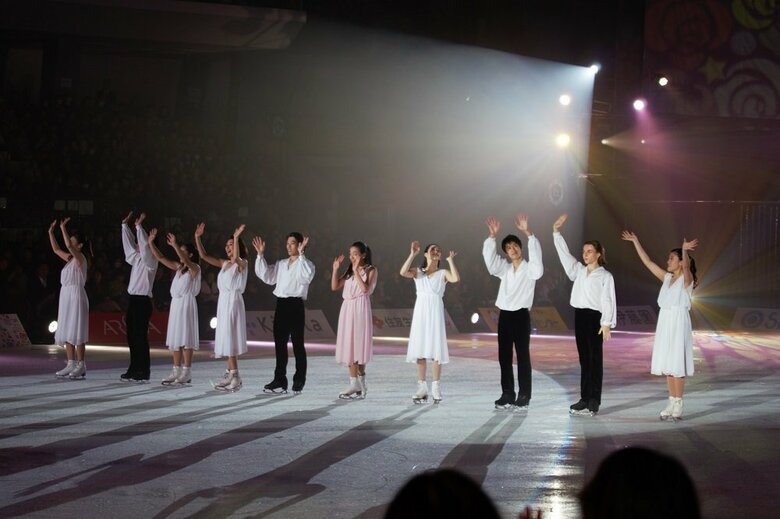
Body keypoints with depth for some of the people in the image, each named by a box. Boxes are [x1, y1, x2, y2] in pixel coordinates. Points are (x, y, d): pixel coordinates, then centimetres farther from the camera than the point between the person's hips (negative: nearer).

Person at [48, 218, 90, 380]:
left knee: (77, 332, -9)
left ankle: (81, 366, -7)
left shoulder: (80, 258, -8)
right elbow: (56, 249, 24)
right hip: (66, 295, 9)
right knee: (67, 332, 7)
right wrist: (51, 232, 18)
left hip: (76, 296, -9)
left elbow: (69, 246, -25)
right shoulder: (70, 258, 15)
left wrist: (63, 228, -23)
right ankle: (71, 365, 11)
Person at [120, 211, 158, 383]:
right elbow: (128, 242, 22)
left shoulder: (150, 260, -6)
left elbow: (145, 246, -21)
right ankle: (134, 370, 15)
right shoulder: (136, 258, 15)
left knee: (140, 337, -7)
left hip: (143, 301, -8)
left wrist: (139, 227, -22)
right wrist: (125, 225, 18)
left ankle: (143, 372, -5)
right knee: (132, 337, 9)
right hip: (133, 299, 8)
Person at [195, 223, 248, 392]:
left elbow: (236, 258, -30)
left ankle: (234, 376, -10)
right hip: (223, 302, 8)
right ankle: (231, 374, 10)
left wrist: (236, 238, -38)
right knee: (227, 339, 7)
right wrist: (197, 238, 5)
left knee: (229, 338, -11)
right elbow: (204, 256, 14)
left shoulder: (242, 263, -6)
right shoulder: (224, 264, 15)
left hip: (233, 301, -8)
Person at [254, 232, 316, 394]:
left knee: (297, 344, -1)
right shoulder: (281, 264, 17)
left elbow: (306, 276, -24)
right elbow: (266, 276, 11)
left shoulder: (305, 263, -3)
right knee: (279, 343, 8)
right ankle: (279, 381, 14)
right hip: (281, 304, 7)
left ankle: (299, 381, 8)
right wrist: (260, 255, 5)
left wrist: (301, 254, -27)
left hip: (295, 305, -7)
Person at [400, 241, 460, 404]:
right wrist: (412, 254, -15)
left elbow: (456, 279, -16)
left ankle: (436, 389, 3)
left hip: (435, 312, -1)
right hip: (420, 311, 1)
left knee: (436, 350, -3)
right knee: (420, 350, 2)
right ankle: (422, 388, 8)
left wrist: (450, 261, -10)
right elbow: (403, 272, -13)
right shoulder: (417, 272, 7)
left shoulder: (443, 273, 5)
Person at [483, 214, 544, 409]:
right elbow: (489, 256, -1)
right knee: (504, 356, 6)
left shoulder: (530, 268, -2)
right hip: (504, 315, 5)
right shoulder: (504, 268, 11)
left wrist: (527, 232, -32)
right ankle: (507, 394, 12)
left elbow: (536, 253, -20)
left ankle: (524, 395, 3)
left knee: (523, 355, -1)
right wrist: (492, 235, -16)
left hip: (521, 315, -5)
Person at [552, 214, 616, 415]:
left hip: (594, 317, -6)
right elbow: (564, 254, 12)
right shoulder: (579, 271, 13)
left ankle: (593, 402, -2)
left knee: (595, 358, -3)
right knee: (584, 358, 9)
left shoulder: (605, 276, -4)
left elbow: (608, 300, -9)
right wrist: (556, 232, 6)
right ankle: (584, 398, 14)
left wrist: (606, 324, -16)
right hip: (579, 315, 6)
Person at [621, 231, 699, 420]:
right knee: (667, 365, 8)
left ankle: (678, 405, -1)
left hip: (678, 323, -7)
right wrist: (635, 241, 9)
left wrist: (685, 250, -49)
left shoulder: (686, 279, -7)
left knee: (676, 365, -6)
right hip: (664, 323, 7)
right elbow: (647, 261, 12)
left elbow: (686, 266, -29)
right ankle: (671, 403, 14)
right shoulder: (666, 278, 12)